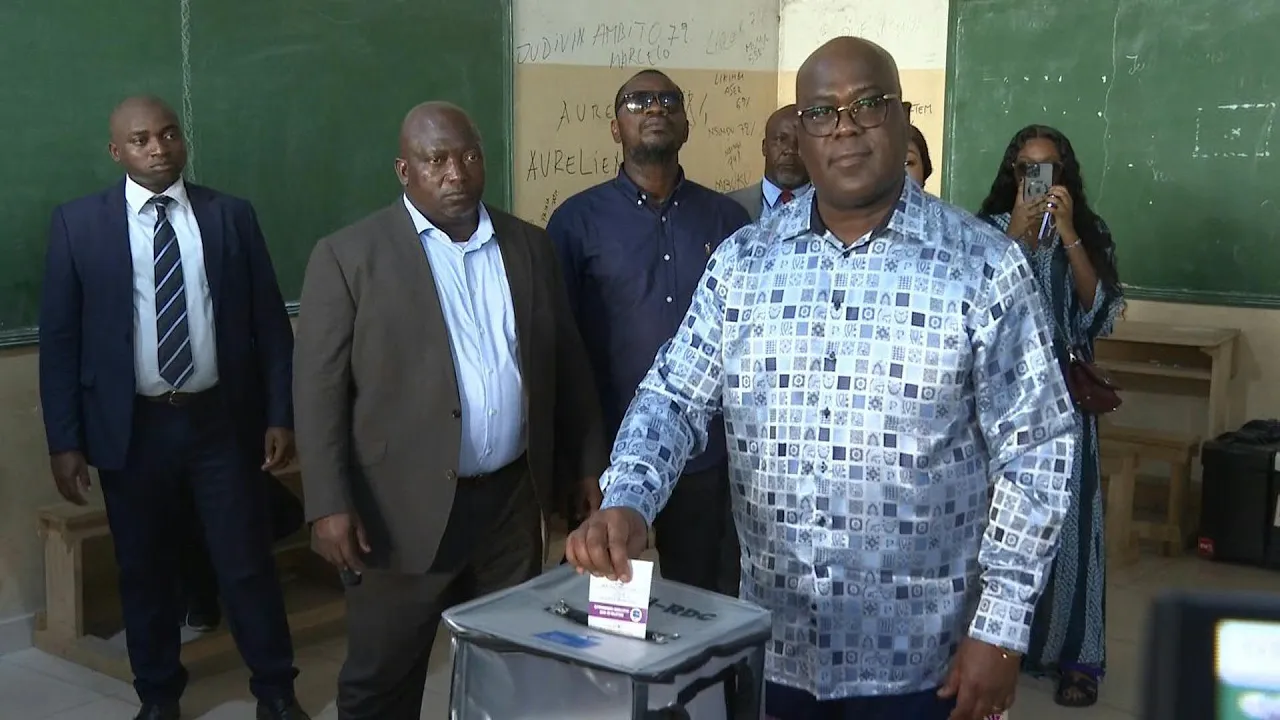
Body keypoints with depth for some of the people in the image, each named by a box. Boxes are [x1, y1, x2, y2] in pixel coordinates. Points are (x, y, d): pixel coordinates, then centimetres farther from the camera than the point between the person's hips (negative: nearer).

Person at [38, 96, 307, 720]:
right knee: (144, 571, 13)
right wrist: (65, 440, -4)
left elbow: (270, 322, 3)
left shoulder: (231, 216, 1)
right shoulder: (78, 223, -1)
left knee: (248, 563, 7)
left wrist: (280, 414, -1)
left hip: (223, 421, 0)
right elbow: (60, 337, 0)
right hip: (132, 426, 0)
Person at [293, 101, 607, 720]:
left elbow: (567, 363, 12)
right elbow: (319, 389, -8)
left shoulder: (529, 246, 8)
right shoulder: (349, 256, -5)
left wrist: (588, 463, 10)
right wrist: (329, 504, -13)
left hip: (513, 500, 4)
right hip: (405, 509, -3)